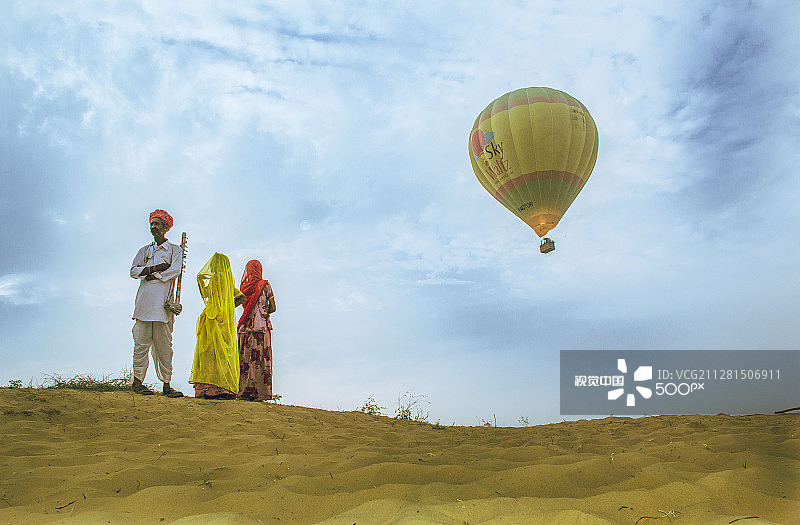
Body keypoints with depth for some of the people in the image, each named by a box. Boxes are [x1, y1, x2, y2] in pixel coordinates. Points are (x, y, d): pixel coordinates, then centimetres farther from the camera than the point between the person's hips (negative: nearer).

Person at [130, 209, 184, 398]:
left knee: (164, 345, -3)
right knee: (141, 341, -5)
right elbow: (133, 271, 8)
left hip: (163, 301, -2)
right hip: (144, 299, 2)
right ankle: (138, 381, -3)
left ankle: (166, 385, -3)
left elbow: (175, 269, -3)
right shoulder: (144, 251, 22)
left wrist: (154, 275, -6)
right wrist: (156, 268, -5)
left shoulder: (174, 249, 14)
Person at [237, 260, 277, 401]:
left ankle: (243, 391, 0)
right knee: (260, 360, -3)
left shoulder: (244, 286, 8)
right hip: (261, 326, -3)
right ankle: (259, 393, -9)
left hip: (244, 326, 3)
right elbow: (273, 308, 0)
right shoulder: (265, 285, 0)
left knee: (244, 360, 4)